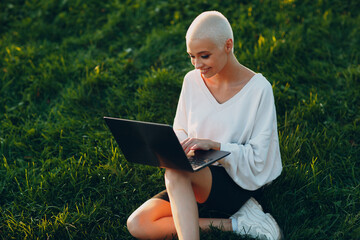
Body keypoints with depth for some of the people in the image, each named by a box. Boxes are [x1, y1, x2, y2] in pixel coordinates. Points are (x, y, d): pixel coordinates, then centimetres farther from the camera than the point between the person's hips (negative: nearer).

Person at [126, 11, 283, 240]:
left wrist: (214, 145, -25)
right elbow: (180, 132, 13)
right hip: (197, 181, 7)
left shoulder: (259, 88, -11)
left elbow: (258, 157, -12)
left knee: (176, 172, -35)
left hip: (241, 184, -6)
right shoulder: (192, 80, 3)